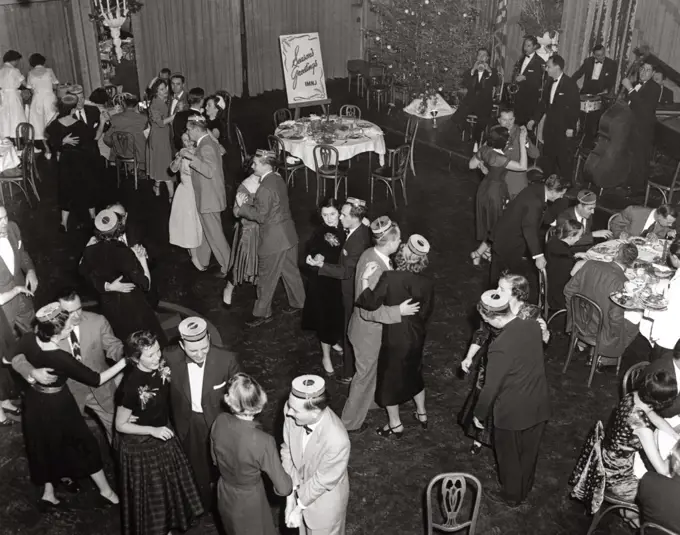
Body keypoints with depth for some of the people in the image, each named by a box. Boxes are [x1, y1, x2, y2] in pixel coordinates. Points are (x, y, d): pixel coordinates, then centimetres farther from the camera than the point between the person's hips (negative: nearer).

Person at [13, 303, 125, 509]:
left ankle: (48, 492, 42)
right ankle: (106, 491, 29)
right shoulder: (61, 359, -35)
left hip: (34, 403, 6)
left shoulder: (27, 340, -18)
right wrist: (124, 361, -25)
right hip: (57, 406, -6)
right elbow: (96, 379, -26)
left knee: (45, 446, 26)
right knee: (85, 444, 14)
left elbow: (16, 359, 5)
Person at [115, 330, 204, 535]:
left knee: (169, 486, 24)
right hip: (140, 446, -7)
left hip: (162, 437, 7)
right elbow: (120, 425, -19)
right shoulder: (131, 385, -31)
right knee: (149, 495, 14)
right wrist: (152, 430, -26)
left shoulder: (161, 368, -12)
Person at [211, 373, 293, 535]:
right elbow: (283, 488, -25)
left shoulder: (220, 422, -22)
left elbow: (215, 459, -1)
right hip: (249, 501, -4)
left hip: (224, 495, 4)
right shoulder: (263, 442, -37)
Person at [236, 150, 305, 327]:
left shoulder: (265, 188, -24)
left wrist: (240, 208, -13)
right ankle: (298, 303, 36)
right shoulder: (278, 179, 5)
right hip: (288, 234, 9)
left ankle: (262, 314, 18)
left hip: (274, 239, -9)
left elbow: (261, 216, -21)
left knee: (266, 277, 5)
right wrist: (247, 203, -1)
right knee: (290, 270, 22)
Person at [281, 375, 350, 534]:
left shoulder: (337, 440, -41)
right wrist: (291, 494, -13)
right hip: (301, 487, 4)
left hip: (325, 497, -4)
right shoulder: (292, 412, -27)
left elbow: (322, 481, -25)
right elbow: (287, 450, -11)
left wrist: (299, 506, -13)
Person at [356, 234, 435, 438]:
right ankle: (422, 414, 43)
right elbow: (427, 312, 0)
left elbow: (371, 303, -26)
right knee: (414, 373, 27)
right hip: (416, 337, 5)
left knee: (389, 378, 15)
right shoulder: (427, 284, -12)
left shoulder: (389, 278, -26)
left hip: (394, 338, -5)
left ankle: (395, 425, 28)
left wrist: (365, 278, -17)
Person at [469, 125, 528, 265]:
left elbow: (472, 165, 6)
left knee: (488, 221, 22)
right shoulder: (498, 158, -31)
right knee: (497, 225, 11)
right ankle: (478, 253, 17)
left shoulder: (484, 150, -9)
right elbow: (522, 166, -30)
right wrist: (522, 143, -31)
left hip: (485, 187, 8)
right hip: (496, 191, -8)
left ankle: (487, 249, 37)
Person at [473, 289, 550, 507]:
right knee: (529, 452, 26)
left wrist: (479, 414, -5)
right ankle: (525, 490, 48)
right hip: (538, 405, 6)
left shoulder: (500, 346, -32)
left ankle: (511, 496, 41)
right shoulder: (533, 326, -10)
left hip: (512, 412, -6)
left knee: (509, 455, 20)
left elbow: (491, 388, -22)